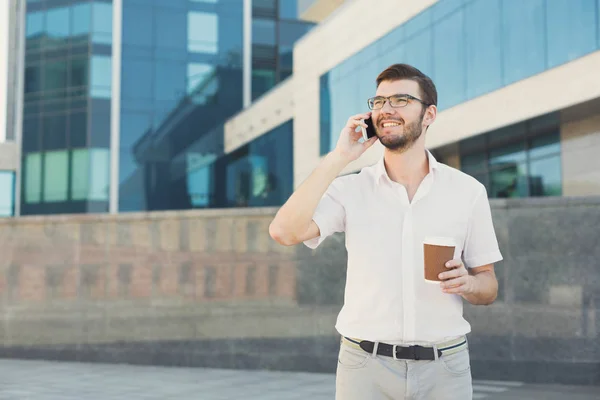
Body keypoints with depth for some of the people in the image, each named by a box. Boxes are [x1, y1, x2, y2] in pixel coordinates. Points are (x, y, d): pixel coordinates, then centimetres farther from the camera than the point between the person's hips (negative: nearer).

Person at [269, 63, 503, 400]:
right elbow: (284, 232, -19)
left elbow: (489, 288, 6)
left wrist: (466, 284, -17)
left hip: (444, 366, 1)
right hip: (365, 364, 0)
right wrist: (338, 158, -16)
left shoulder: (468, 191, -1)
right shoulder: (351, 189, -3)